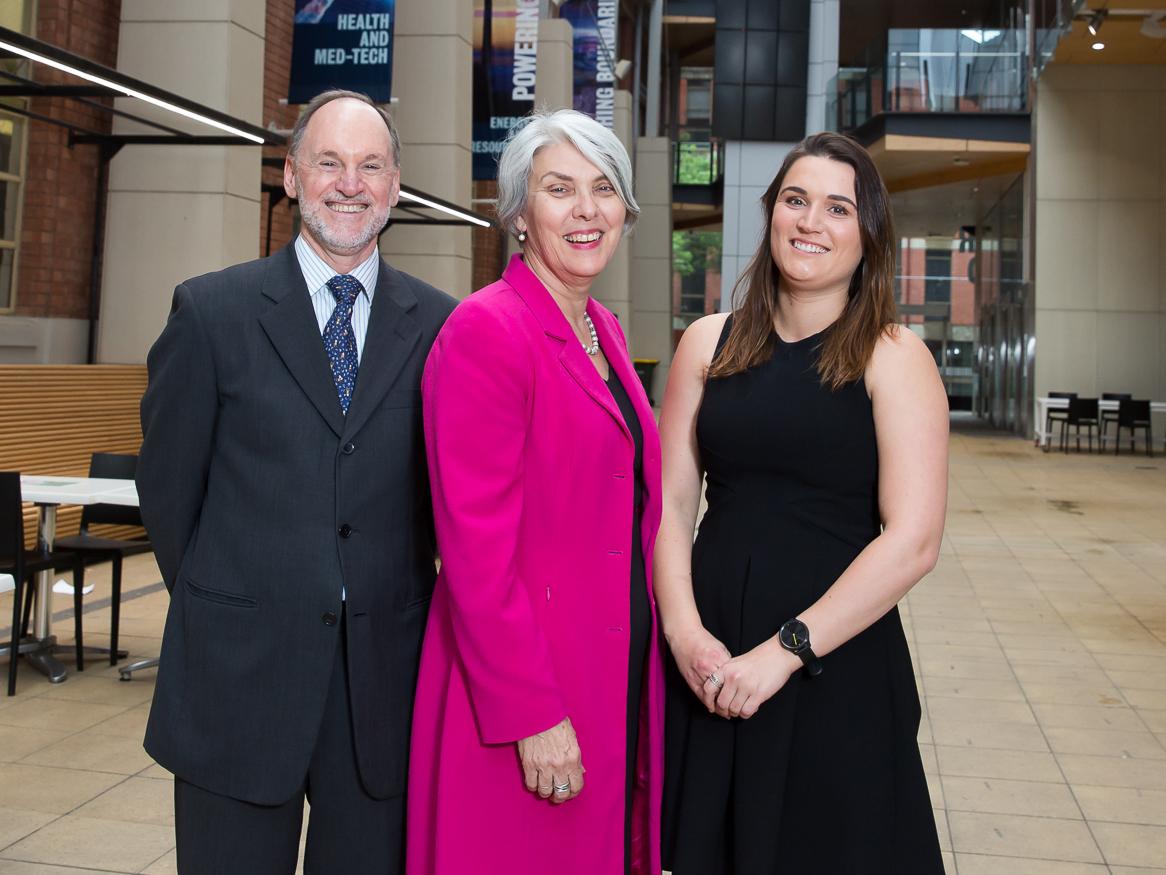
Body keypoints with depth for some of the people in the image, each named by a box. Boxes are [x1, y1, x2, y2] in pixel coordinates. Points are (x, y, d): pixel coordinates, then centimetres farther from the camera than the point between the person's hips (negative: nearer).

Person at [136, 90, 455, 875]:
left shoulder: (439, 324, 2)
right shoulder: (212, 310, -2)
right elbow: (168, 483, 3)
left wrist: (388, 606, 6)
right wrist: (220, 607, 7)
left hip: (385, 677, 2)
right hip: (239, 672, -1)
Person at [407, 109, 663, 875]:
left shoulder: (605, 332, 10)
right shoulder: (487, 330, -15)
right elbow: (476, 542, -19)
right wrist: (531, 715, -19)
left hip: (617, 676, 8)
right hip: (521, 693, -8)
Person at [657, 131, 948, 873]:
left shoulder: (893, 357, -5)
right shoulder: (710, 344, 4)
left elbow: (913, 539, -12)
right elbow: (672, 499, 3)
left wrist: (786, 650, -15)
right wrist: (684, 628, -11)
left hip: (839, 660, -3)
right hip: (708, 658, 3)